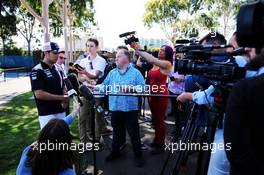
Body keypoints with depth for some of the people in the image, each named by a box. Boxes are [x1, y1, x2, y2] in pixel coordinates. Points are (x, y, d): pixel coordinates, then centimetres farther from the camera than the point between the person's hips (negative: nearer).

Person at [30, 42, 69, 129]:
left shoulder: (57, 69, 11)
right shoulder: (37, 71, -13)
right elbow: (39, 94, -20)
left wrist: (65, 99, -2)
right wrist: (61, 97, -16)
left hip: (61, 111, 8)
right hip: (47, 114, -7)